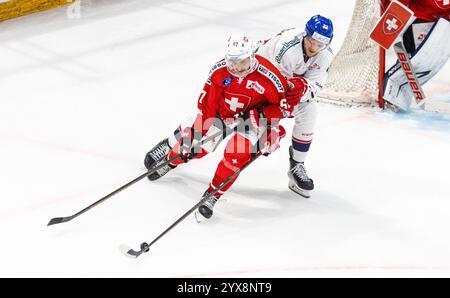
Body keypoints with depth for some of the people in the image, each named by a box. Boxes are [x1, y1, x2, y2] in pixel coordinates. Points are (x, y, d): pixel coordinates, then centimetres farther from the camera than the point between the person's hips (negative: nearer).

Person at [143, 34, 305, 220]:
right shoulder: (219, 71, -25)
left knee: (237, 153, -22)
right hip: (223, 111, 2)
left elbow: (286, 105, -19)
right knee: (198, 145, 2)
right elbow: (207, 102, -14)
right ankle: (170, 159, 33)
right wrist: (201, 132, -16)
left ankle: (213, 194, -7)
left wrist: (260, 115, -27)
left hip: (256, 116, -2)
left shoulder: (267, 77, -32)